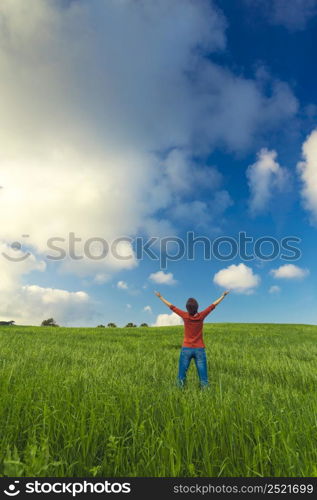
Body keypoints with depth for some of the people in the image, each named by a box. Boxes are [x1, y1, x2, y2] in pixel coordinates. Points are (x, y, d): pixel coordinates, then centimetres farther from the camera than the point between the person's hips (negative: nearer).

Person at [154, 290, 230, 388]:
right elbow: (213, 305, 2)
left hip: (186, 349, 0)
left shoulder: (185, 316, -9)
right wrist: (223, 295, 12)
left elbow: (171, 306, -1)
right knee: (203, 375, 4)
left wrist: (160, 297, 9)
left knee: (182, 375, 8)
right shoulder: (201, 316, -8)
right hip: (200, 349, 0)